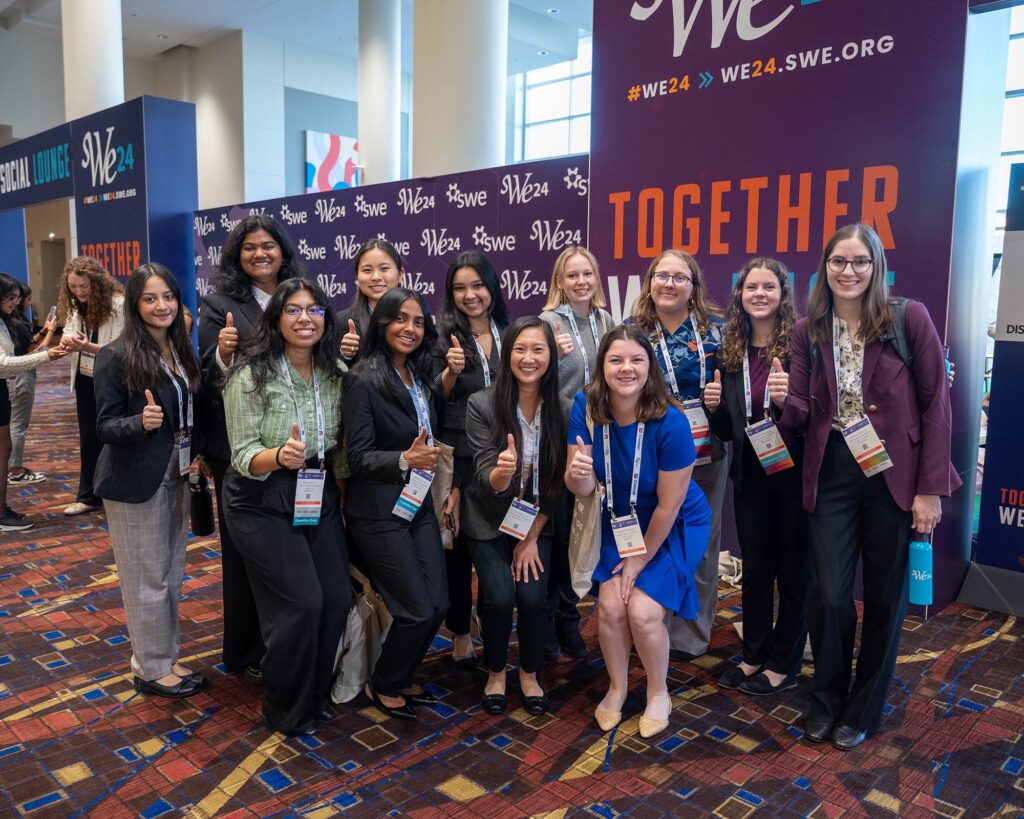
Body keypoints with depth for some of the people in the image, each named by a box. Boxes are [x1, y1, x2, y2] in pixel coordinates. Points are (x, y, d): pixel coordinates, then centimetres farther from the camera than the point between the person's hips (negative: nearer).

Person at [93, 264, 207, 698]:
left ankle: (167, 656, 29)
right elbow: (104, 426, -13)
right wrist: (140, 422, -32)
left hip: (176, 478, 7)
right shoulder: (116, 357, -14)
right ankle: (151, 669, 19)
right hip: (135, 482, -6)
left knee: (171, 574, 15)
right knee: (147, 577, 4)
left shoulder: (181, 351, 5)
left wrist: (197, 456, 1)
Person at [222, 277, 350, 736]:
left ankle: (315, 694, 28)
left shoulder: (334, 373, 1)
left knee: (337, 599, 2)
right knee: (302, 603, -9)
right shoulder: (251, 376, -15)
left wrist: (337, 492, 4)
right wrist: (279, 457, -35)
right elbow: (243, 456, -15)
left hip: (319, 497, 5)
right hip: (262, 504, -5)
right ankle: (285, 710, 17)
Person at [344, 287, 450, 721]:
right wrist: (405, 460, -30)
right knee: (418, 610, -4)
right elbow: (358, 456, -18)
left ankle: (401, 678, 32)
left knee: (438, 604, 7)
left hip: (419, 505, 7)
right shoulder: (364, 379, -14)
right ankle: (382, 686, 23)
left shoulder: (421, 377, 7)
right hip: (379, 512, -7)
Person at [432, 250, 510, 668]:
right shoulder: (445, 335, -4)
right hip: (459, 456, -3)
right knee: (458, 543, 5)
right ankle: (460, 633, 21)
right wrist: (450, 371, -23)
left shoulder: (509, 332, 8)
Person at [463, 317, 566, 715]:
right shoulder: (482, 404, -17)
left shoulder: (561, 407, -10)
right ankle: (495, 673, 15)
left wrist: (532, 538, -5)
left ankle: (530, 674, 17)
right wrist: (502, 471, -42)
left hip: (537, 521, 2)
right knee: (499, 598, -15)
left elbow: (556, 482, -3)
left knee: (533, 597, -13)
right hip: (489, 521, -1)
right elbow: (488, 481, -18)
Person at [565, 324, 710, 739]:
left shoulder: (670, 422, -29)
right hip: (622, 522, 3)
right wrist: (577, 474, -40)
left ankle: (659, 693, 17)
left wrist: (641, 559, -10)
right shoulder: (586, 408, -17)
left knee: (643, 610, -14)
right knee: (610, 605, -10)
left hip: (674, 527, -3)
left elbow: (668, 505, -21)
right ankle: (617, 686, 20)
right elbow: (582, 488, -16)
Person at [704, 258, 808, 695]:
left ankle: (784, 664, 26)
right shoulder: (730, 352, 3)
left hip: (794, 474, -4)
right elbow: (726, 430, 9)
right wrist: (714, 406, -10)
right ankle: (754, 655, 31)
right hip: (750, 476, 5)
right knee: (754, 568, 15)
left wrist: (790, 400, -29)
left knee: (792, 570, 10)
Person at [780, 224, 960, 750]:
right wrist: (784, 403, -22)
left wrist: (931, 488, -8)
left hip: (893, 474, -1)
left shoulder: (909, 318, -6)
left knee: (884, 597, 10)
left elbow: (936, 405, -5)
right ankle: (826, 701, 28)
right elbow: (800, 414, 2)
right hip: (830, 474, 2)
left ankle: (863, 710, 31)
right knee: (828, 595, 2)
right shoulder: (808, 331, 2)